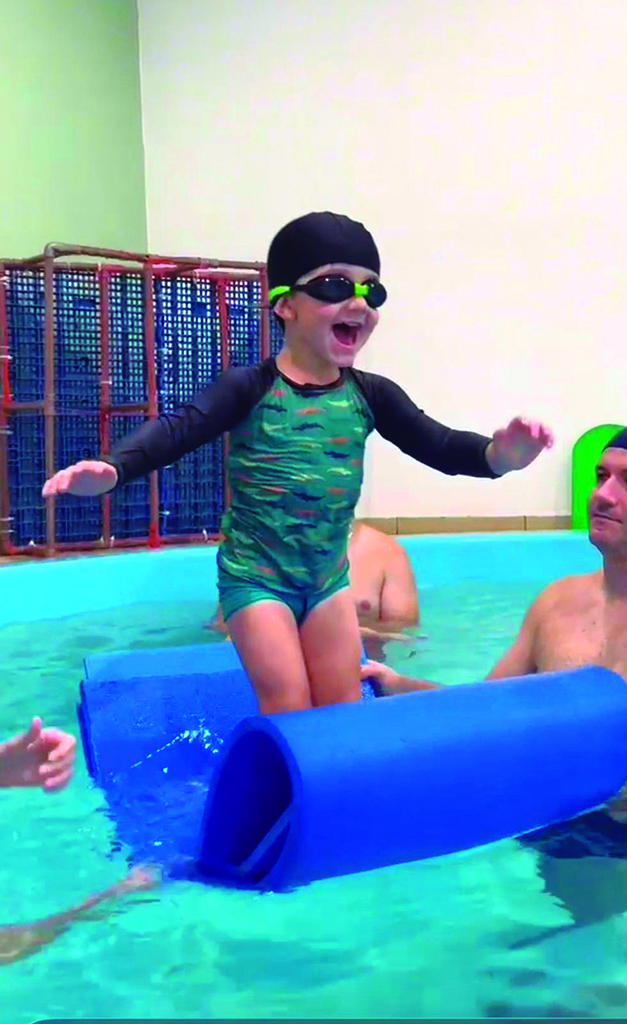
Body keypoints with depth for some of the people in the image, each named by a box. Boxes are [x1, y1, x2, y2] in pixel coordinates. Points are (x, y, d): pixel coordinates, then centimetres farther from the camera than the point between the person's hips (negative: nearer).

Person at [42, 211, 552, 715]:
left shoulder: (371, 395, -2)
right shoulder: (250, 389, -16)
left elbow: (438, 444, -5)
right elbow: (177, 430, -27)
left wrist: (497, 454, -27)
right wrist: (111, 469, -46)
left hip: (329, 574, 5)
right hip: (255, 574, -5)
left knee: (345, 708, 13)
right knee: (289, 712, -2)